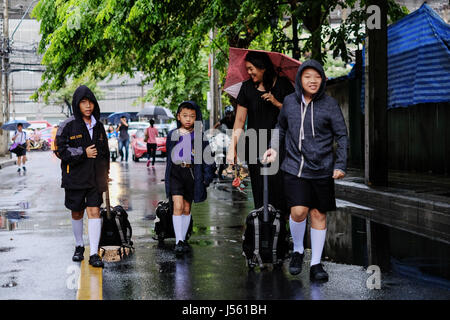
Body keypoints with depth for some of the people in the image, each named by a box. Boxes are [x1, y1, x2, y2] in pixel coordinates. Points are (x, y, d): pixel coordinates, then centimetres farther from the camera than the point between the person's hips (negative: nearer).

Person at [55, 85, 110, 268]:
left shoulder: (98, 126, 8)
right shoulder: (68, 126, -5)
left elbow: (105, 150, 18)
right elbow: (60, 150, -8)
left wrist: (105, 173, 17)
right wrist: (83, 153, -15)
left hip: (95, 177, 2)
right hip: (75, 177, -2)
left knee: (94, 212, -7)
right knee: (77, 213, 11)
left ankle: (94, 254, -6)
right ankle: (79, 246, 32)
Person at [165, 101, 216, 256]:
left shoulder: (199, 135, 3)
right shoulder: (172, 135, 8)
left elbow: (206, 156, 4)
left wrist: (208, 176, -4)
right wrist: (168, 176, 18)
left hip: (192, 172, 0)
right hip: (175, 172, 0)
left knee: (187, 208, 9)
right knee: (178, 206, -13)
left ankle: (183, 239, 21)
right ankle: (178, 242, -13)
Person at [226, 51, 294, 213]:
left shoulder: (282, 84, 2)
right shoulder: (247, 87, 5)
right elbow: (239, 120, 4)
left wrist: (277, 103, -12)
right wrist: (232, 148, -2)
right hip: (255, 148, 2)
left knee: (278, 186, -9)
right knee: (259, 191, 0)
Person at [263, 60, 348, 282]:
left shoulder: (329, 104, -2)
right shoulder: (290, 101, 4)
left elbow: (342, 136, 1)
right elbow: (281, 126, 23)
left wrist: (340, 165, -7)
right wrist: (274, 147, 10)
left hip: (322, 170, -1)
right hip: (294, 168, 1)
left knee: (319, 214, 5)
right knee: (298, 211, -10)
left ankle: (316, 264, 16)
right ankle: (298, 251, 18)